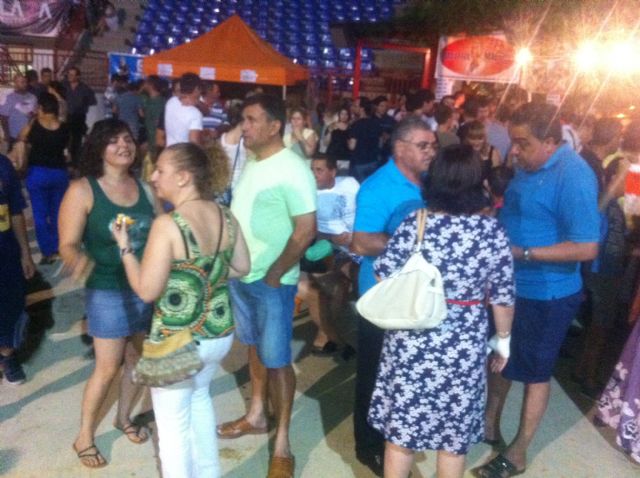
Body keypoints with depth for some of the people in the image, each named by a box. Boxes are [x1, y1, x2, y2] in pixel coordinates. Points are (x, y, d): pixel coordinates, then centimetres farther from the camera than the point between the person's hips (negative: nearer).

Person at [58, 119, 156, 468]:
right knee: (107, 369, 5)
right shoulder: (82, 190, -11)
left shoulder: (145, 187, -1)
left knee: (137, 360, 16)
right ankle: (84, 436, 28)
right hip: (107, 292, -4)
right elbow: (67, 245, -13)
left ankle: (123, 418, 42)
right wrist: (78, 260, -33)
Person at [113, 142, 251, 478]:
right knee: (199, 397, 31)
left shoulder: (167, 224, -23)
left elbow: (147, 291, -20)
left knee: (173, 420, 15)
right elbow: (241, 268, 8)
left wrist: (125, 247, -9)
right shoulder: (226, 217, -3)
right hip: (220, 333, 7)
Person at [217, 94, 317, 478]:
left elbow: (306, 230, -20)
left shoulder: (291, 170, -17)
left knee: (277, 359, 2)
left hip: (271, 281, -7)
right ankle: (257, 415, 39)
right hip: (240, 274, 8)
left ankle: (282, 443, 17)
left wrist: (275, 273, -16)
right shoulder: (251, 163, 7)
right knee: (255, 347, 21)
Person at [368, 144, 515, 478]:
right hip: (464, 344, 1)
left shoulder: (415, 222, -10)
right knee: (454, 435, 18)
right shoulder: (492, 230, -8)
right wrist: (503, 340, 10)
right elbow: (503, 298, -5)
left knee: (401, 427, 15)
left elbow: (383, 278, -8)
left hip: (412, 340, 0)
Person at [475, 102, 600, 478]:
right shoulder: (530, 166, 2)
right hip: (512, 284, 8)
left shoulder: (574, 176, -24)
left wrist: (523, 253, -26)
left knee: (535, 371, 10)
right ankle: (490, 423, 43)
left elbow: (587, 248, -27)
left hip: (547, 296, -8)